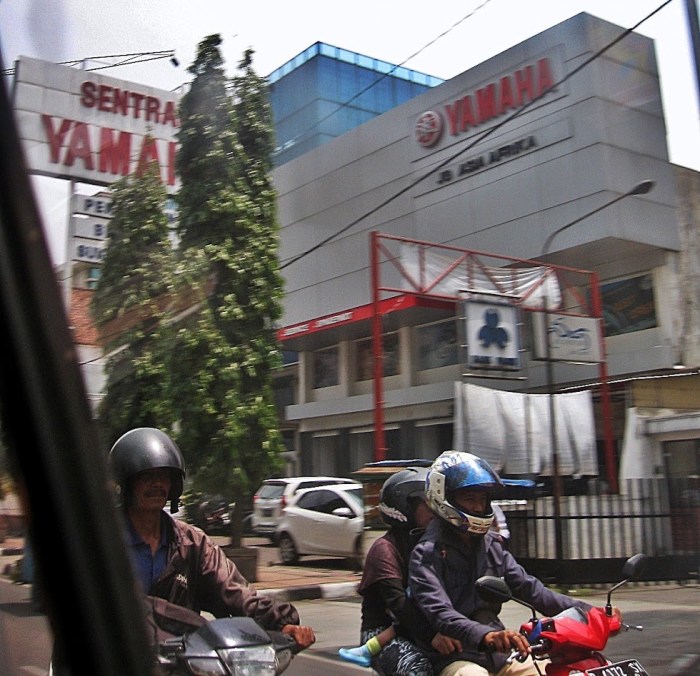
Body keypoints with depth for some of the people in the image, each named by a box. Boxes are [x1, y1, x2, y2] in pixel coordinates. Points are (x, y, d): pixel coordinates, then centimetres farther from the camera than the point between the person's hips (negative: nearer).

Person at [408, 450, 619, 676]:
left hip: (497, 652, 7)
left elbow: (530, 588, 8)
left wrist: (588, 612, -3)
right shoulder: (428, 553, -10)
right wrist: (486, 635, -41)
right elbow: (439, 613, -23)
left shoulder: (491, 545, 13)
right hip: (455, 657, -7)